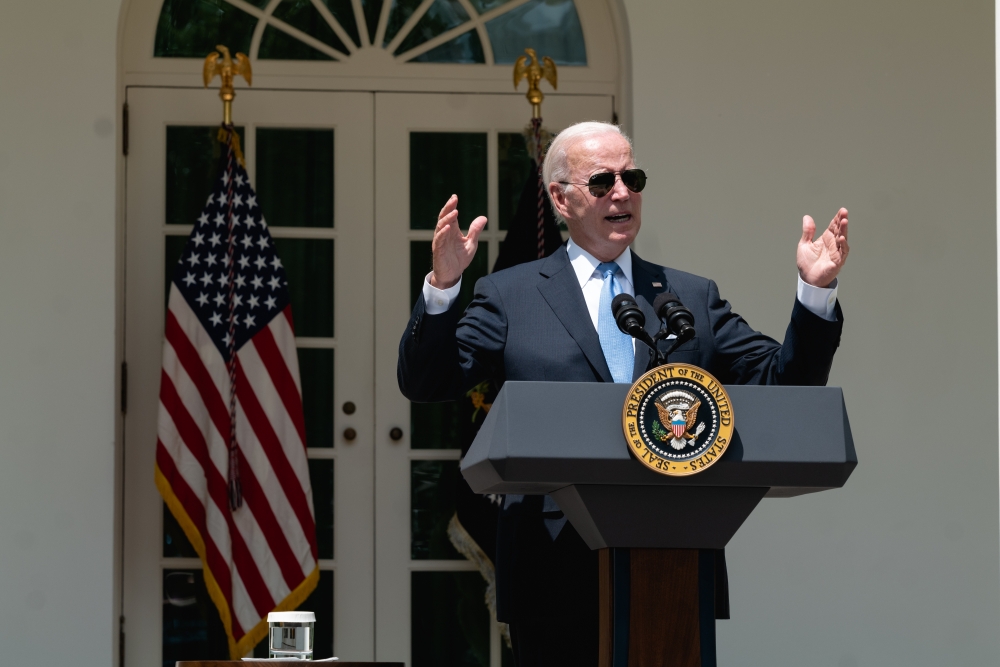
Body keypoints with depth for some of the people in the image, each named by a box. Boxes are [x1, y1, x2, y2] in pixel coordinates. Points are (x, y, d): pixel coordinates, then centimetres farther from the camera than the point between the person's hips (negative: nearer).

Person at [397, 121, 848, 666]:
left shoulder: (694, 298, 17)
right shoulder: (509, 297, 9)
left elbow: (784, 385, 12)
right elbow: (425, 383, 0)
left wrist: (816, 292, -2)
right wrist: (442, 288, -16)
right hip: (558, 577, -2)